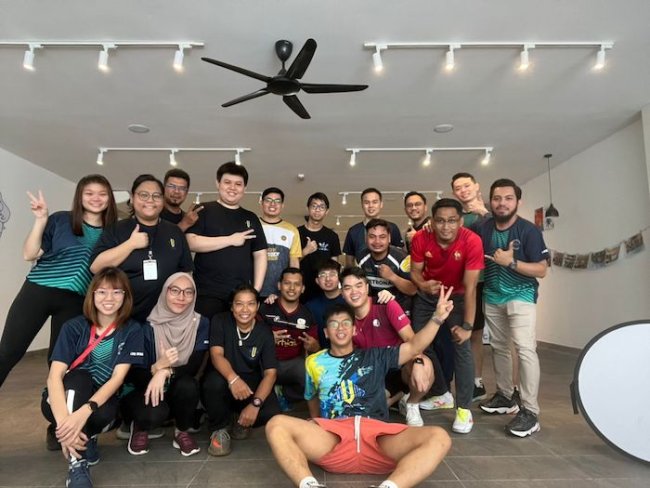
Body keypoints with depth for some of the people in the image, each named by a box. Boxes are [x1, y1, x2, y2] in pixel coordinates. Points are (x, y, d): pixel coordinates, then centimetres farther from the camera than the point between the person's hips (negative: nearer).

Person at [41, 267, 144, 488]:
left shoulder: (132, 330, -8)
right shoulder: (74, 327, -8)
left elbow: (117, 378, -18)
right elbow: (54, 376, -20)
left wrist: (84, 412, -36)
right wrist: (63, 420, -37)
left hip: (102, 403, 0)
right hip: (66, 400, 0)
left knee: (105, 413, -35)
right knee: (78, 377, -32)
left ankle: (85, 437, 0)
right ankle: (77, 464, -31)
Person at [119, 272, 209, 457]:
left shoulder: (200, 323, -11)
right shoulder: (149, 326, -16)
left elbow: (194, 367, -17)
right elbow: (132, 375, -15)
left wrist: (166, 372, -35)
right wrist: (156, 367, -36)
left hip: (181, 393, 2)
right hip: (148, 390, -1)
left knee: (188, 384, -32)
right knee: (155, 413, -33)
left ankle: (182, 432, -2)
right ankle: (140, 427, 6)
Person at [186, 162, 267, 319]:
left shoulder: (251, 218, 13)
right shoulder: (204, 211, 2)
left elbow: (260, 254, 12)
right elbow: (191, 243, -11)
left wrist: (256, 289, 1)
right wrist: (230, 240, -12)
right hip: (208, 294, -3)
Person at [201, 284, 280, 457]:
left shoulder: (265, 332, -7)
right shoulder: (220, 321, -10)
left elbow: (270, 373, -13)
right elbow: (216, 355, -22)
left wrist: (255, 403, -30)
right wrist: (233, 378, -44)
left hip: (251, 385, 1)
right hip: (225, 381, -1)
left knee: (271, 412, -27)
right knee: (214, 382, -37)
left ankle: (241, 420, 11)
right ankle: (219, 429, -6)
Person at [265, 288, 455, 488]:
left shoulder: (374, 357, 23)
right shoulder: (315, 362, 23)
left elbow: (414, 347, 16)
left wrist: (437, 317, 6)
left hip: (377, 435, 1)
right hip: (332, 437, 0)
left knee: (439, 438, -26)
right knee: (276, 425, -25)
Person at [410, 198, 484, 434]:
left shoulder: (472, 242, -30)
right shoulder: (420, 239, -23)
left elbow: (470, 287, -28)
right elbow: (415, 271, -12)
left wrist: (468, 325, -28)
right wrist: (422, 285, -36)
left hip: (456, 297, -2)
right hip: (427, 296, 3)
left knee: (461, 347, -15)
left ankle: (464, 408, -1)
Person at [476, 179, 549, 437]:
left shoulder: (529, 230, -12)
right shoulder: (483, 228, 0)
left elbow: (541, 270, -13)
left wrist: (511, 262, -24)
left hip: (521, 296, -5)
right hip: (492, 297, 5)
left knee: (525, 348, -17)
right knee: (499, 346, 13)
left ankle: (530, 411, -11)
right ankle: (505, 396, 28)